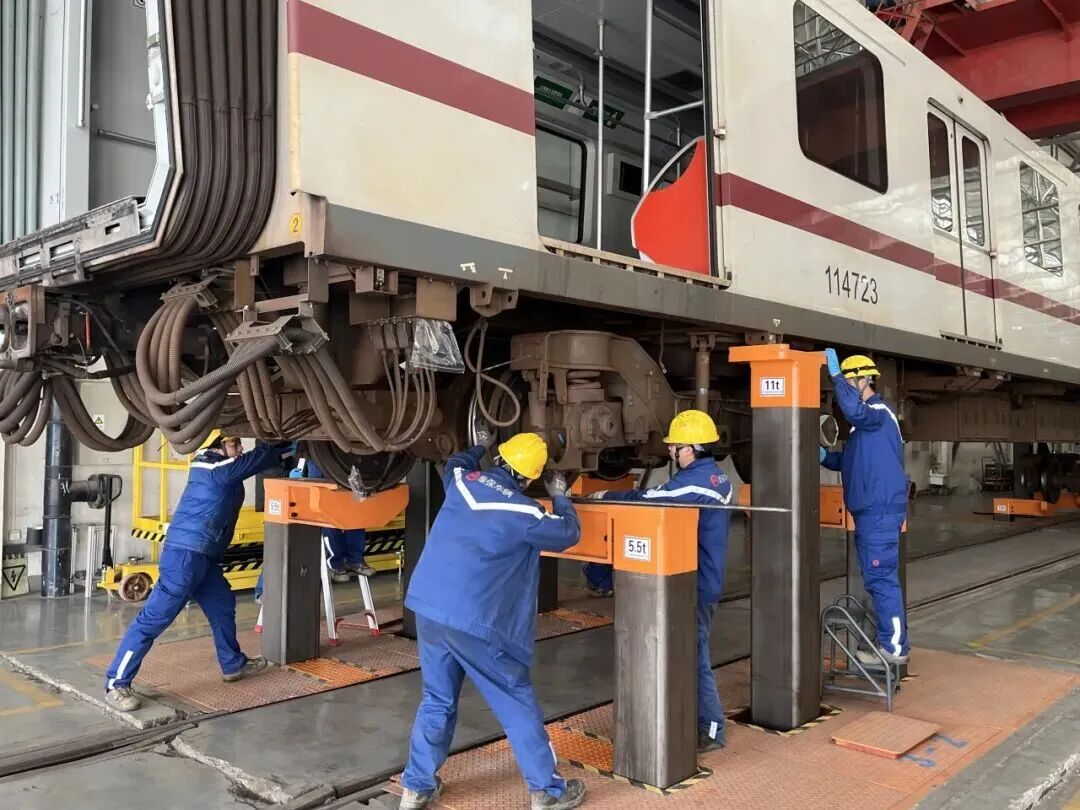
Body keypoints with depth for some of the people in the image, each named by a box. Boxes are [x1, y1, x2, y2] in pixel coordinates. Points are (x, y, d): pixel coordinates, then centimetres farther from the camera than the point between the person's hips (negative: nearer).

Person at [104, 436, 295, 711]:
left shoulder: (219, 465, 12)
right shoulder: (216, 468, -15)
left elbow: (258, 457, 18)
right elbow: (259, 458, -14)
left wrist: (288, 447, 7)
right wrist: (293, 444, -4)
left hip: (203, 555, 10)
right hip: (185, 554, -10)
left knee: (223, 606, 20)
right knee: (155, 617, -7)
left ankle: (233, 664, 35)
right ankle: (116, 684, -1)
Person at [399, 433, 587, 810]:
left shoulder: (463, 482, 4)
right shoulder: (524, 513, -9)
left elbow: (453, 464, 29)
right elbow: (568, 533, 7)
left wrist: (480, 447, 45)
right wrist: (560, 497, 22)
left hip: (428, 609, 6)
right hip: (475, 622, -6)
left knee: (437, 700, 21)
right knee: (517, 704, 9)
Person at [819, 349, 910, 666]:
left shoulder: (879, 412, -10)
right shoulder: (866, 419, 21)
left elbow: (854, 410, -35)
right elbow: (850, 460, 23)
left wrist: (836, 374, -30)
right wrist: (824, 456, 5)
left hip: (880, 510, -10)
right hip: (871, 510, 10)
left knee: (881, 578, -7)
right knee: (880, 578, 15)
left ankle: (893, 647, -1)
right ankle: (891, 640, 24)